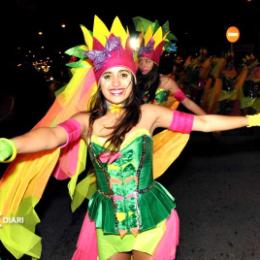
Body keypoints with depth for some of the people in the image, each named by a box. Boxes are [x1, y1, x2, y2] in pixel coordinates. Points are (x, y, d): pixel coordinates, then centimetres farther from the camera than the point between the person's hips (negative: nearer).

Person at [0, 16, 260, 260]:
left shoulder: (148, 113, -9)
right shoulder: (86, 120, -9)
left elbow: (202, 122, -4)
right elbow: (53, 135, -28)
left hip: (149, 211, -1)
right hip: (108, 216, 1)